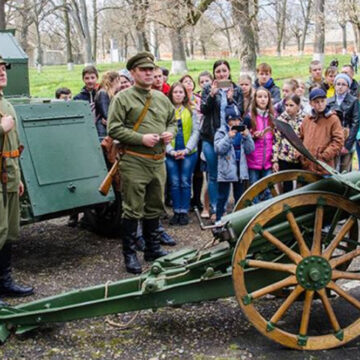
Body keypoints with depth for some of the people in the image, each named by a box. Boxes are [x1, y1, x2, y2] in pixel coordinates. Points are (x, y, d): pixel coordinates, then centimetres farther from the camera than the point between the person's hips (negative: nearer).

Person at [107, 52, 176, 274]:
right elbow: (114, 129, -11)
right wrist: (141, 139, -18)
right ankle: (130, 254, 9)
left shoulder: (161, 98, 14)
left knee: (155, 208, 16)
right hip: (134, 162, -6)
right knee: (133, 210, -2)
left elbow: (173, 121, 24)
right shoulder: (123, 98, -5)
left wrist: (170, 132, 1)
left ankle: (153, 248, 29)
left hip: (159, 161, 6)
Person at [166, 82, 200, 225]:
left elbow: (195, 131, 2)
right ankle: (176, 212, 8)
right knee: (174, 183, 1)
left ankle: (184, 212, 6)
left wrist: (187, 149, -10)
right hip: (171, 153, 0)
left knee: (185, 182, 0)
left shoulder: (191, 111, 7)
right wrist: (171, 150, -12)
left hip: (188, 152, 0)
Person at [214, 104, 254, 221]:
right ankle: (219, 220, 8)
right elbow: (218, 149, -14)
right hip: (226, 169, -4)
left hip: (240, 169, 4)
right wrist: (229, 137, -21)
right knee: (222, 196, 1)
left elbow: (250, 149, 2)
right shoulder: (221, 132, -3)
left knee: (239, 196, 13)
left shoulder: (242, 131, 7)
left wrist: (247, 136, -12)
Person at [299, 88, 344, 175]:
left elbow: (338, 141, -7)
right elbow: (300, 139, 18)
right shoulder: (307, 119, 12)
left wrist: (324, 156, -13)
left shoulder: (333, 119, -1)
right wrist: (300, 155, 3)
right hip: (306, 166, 4)